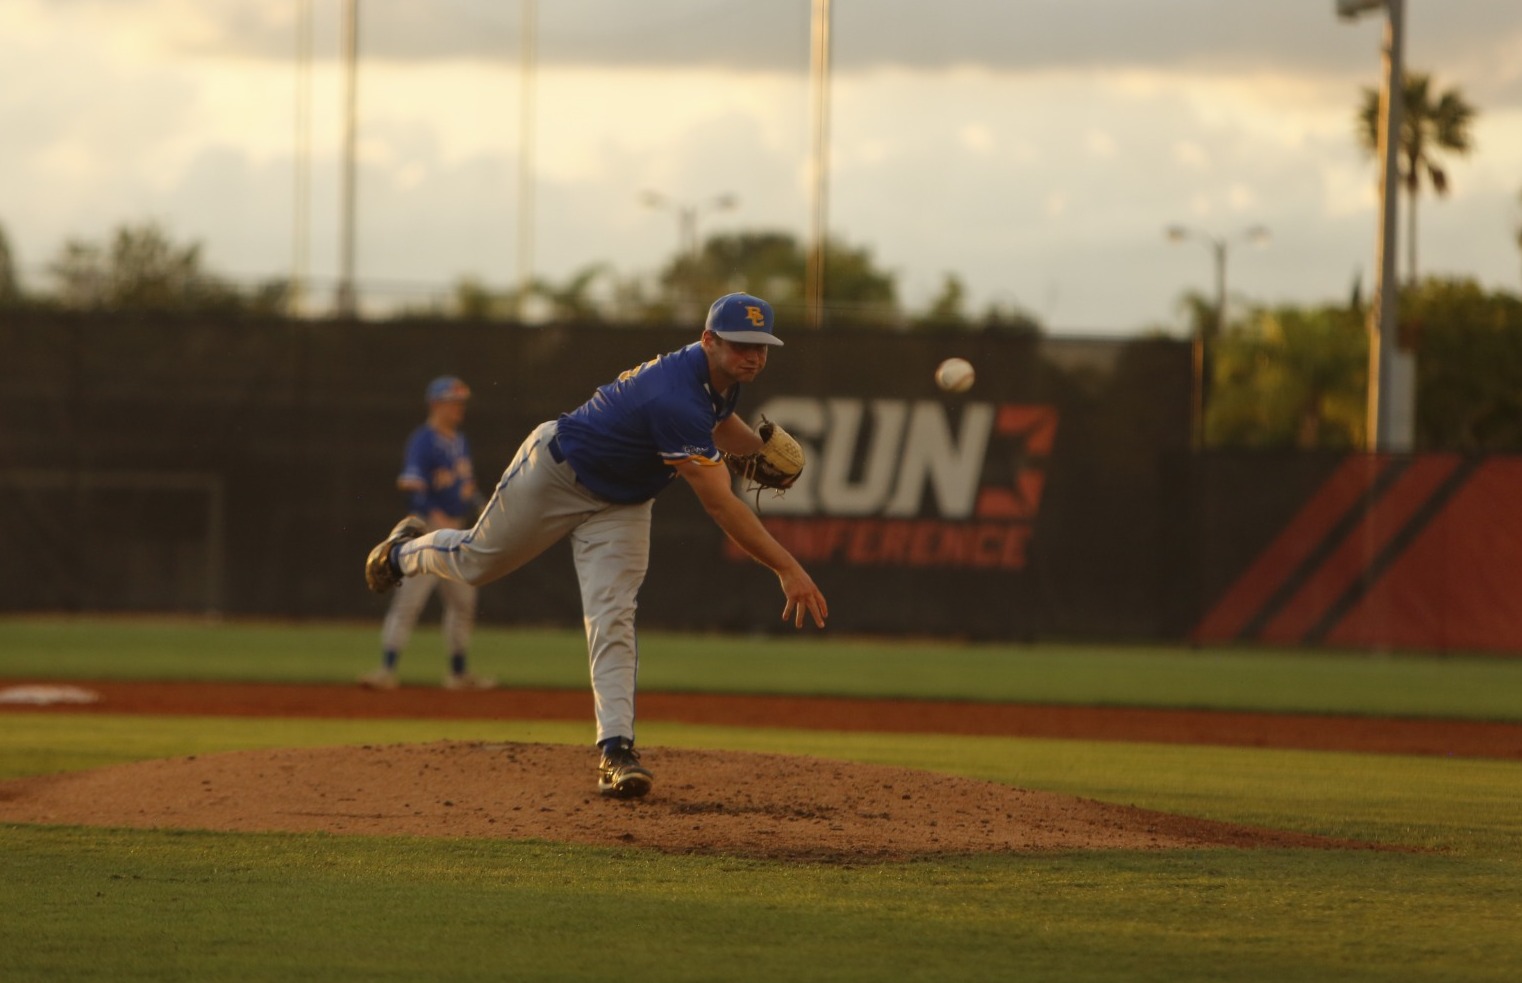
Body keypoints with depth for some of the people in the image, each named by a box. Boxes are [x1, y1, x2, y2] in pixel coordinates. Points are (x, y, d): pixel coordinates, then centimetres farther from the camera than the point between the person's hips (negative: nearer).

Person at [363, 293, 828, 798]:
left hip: (621, 505, 6)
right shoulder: (678, 399, -40)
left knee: (612, 619, -9)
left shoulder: (722, 379, -12)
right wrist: (788, 569, -45)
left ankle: (616, 748, -16)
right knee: (477, 561, 15)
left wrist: (761, 446, -6)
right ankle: (407, 550, 48)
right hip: (556, 469, -6)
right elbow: (721, 506, -42)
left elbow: (719, 424, 16)